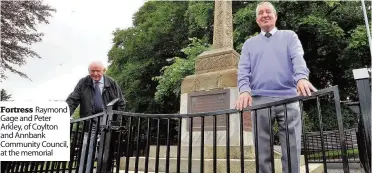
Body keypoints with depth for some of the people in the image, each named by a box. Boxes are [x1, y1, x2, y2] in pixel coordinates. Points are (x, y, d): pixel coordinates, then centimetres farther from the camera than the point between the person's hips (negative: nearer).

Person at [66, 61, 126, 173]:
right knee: (87, 151, 1)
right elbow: (72, 100, -4)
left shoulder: (112, 84, 1)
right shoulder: (83, 83, 0)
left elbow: (121, 104, 6)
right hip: (90, 123, 0)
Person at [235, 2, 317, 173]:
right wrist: (244, 90, -14)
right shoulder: (249, 43, 19)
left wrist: (302, 77, -25)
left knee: (291, 148, -2)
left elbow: (298, 58, -4)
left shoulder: (289, 36, 15)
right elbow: (243, 69, 6)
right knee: (263, 150, 3)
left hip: (288, 98, -1)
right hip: (259, 100, 1)